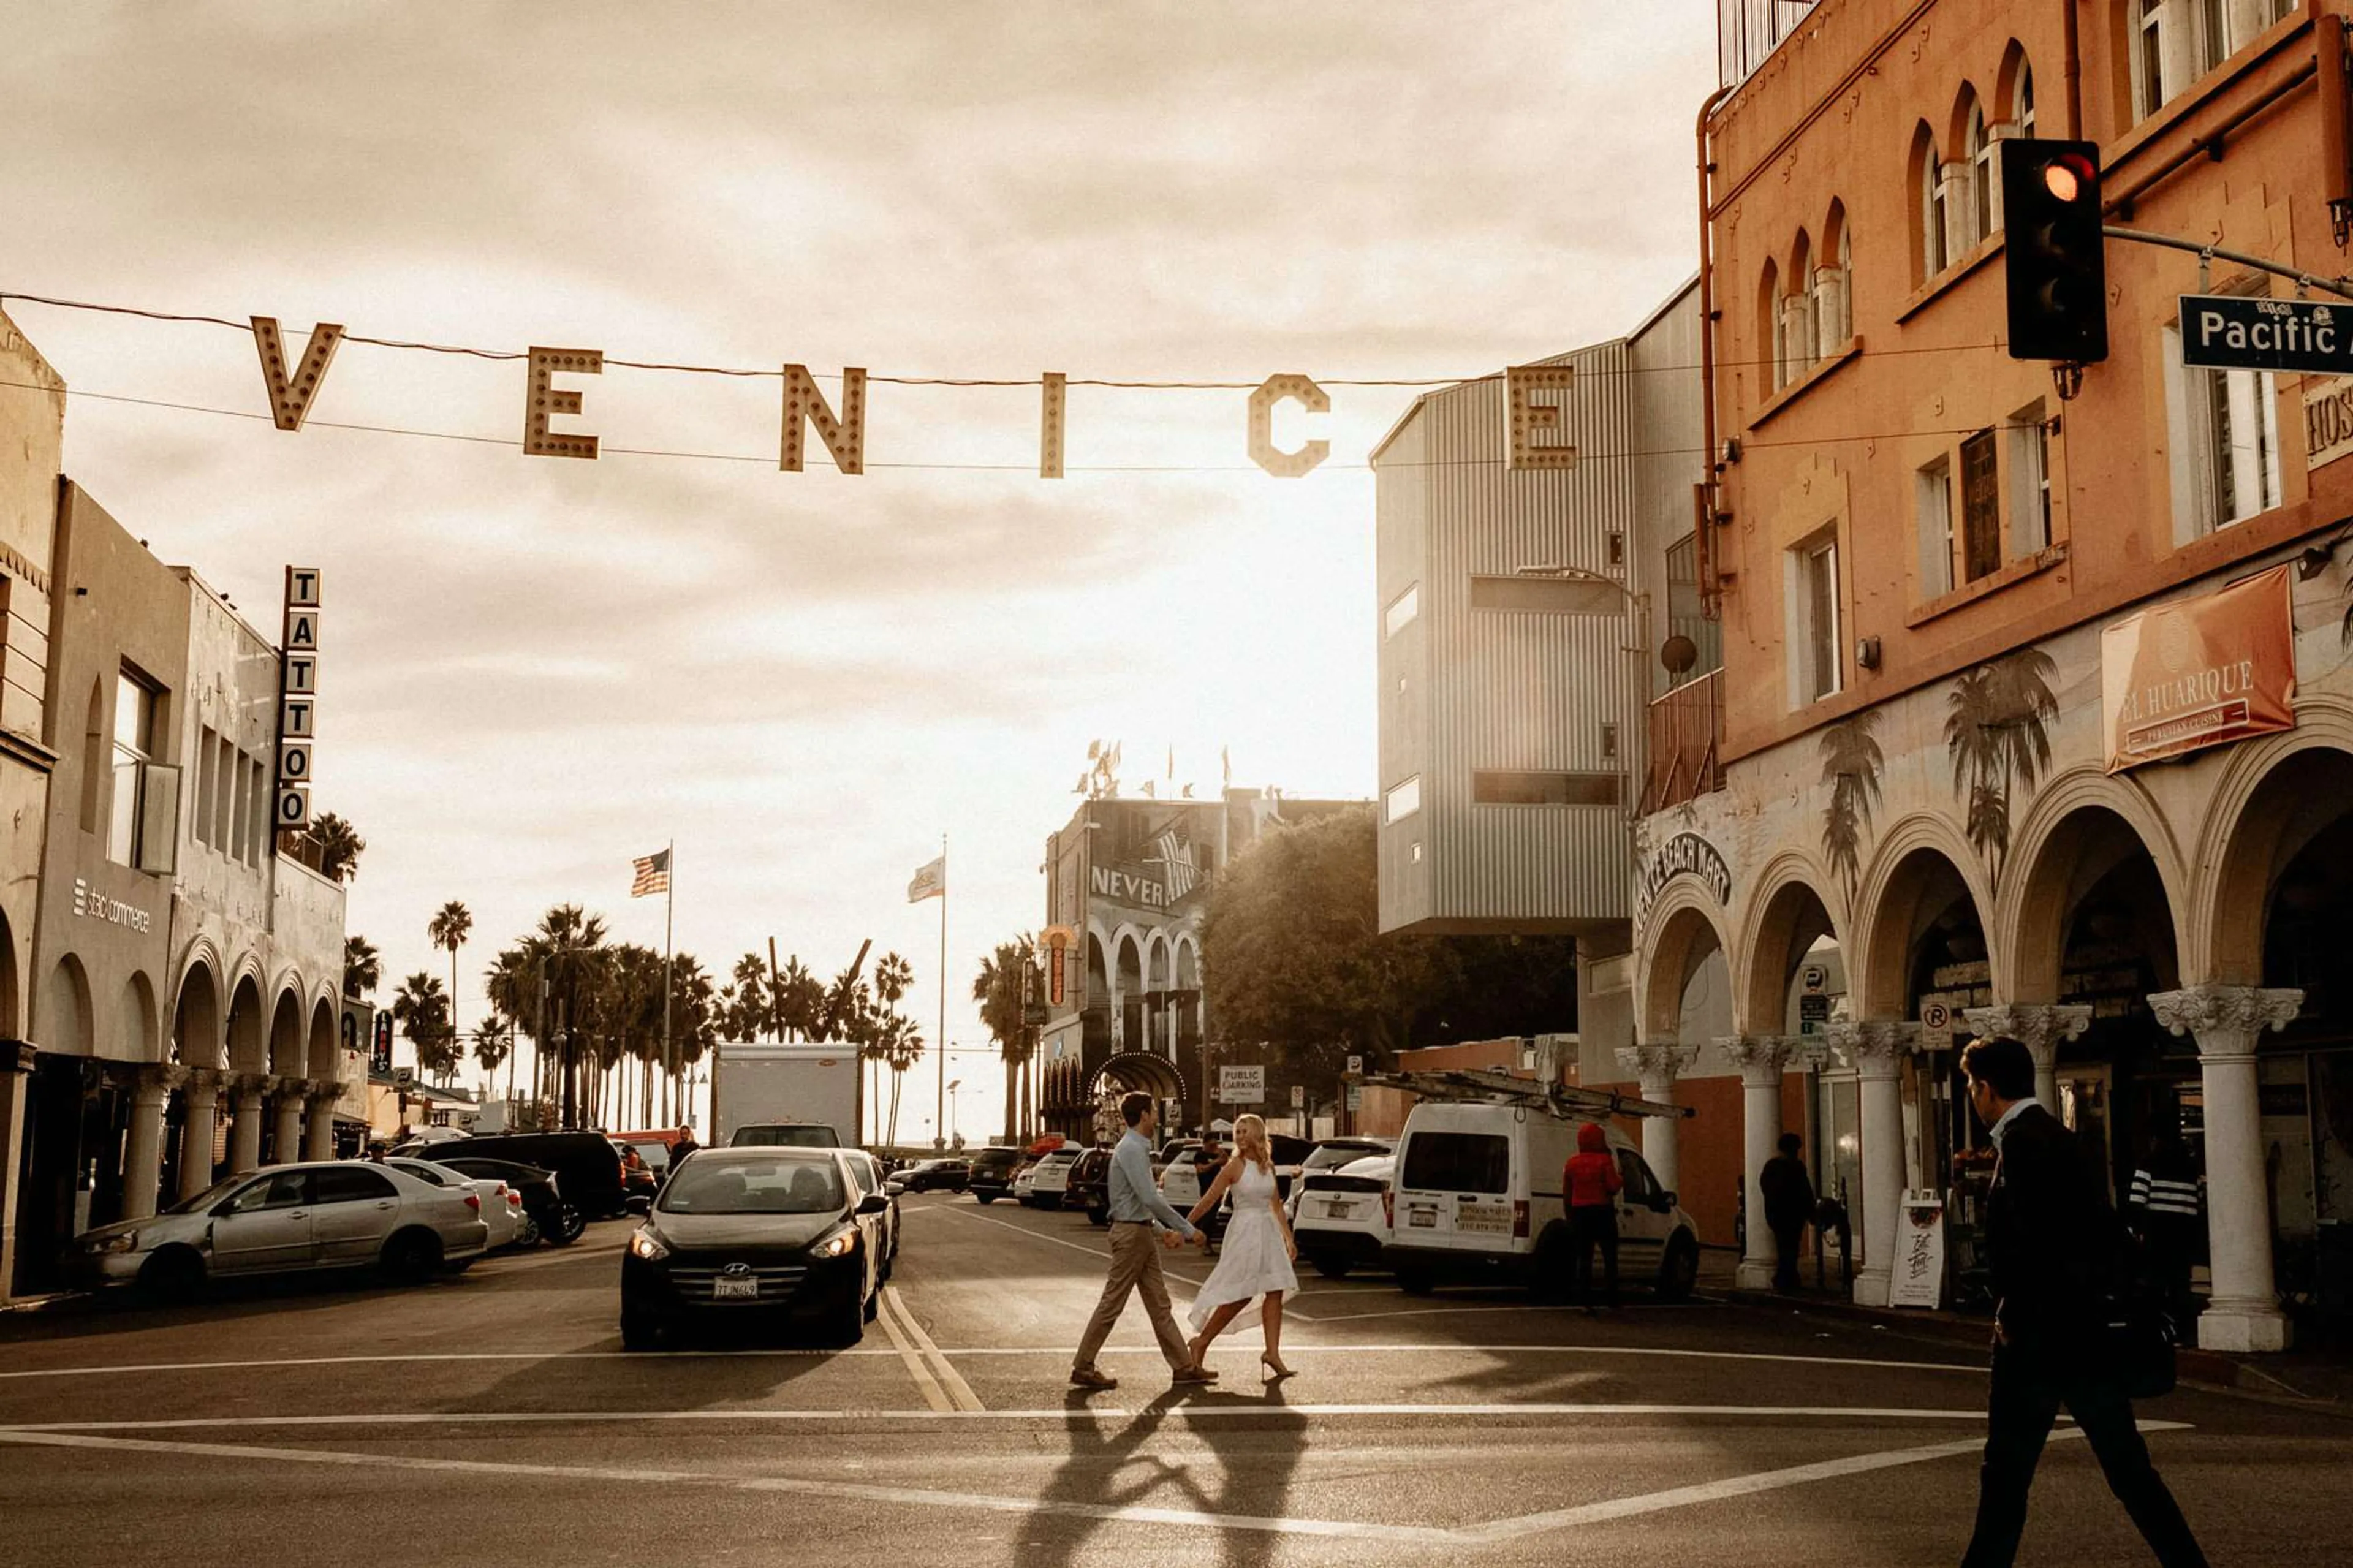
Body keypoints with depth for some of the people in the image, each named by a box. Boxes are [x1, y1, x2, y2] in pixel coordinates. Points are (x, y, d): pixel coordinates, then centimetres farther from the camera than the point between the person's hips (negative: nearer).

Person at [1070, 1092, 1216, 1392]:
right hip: (1131, 1233, -10)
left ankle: (1183, 1366, 12)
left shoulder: (1138, 1149, 16)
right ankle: (1083, 1369, 3)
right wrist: (1187, 1230, -19)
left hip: (1142, 1233, 10)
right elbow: (1150, 1199, -23)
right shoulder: (1131, 1150, -16)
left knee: (1159, 1304, 10)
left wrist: (1162, 1231, 15)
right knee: (1112, 1304, -4)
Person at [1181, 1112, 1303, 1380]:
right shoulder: (1235, 1166, -8)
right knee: (1240, 1296, -6)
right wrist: (1184, 1227, -10)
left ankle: (1273, 1353, 0)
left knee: (1275, 1292, -1)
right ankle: (1200, 1342, 7)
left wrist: (1289, 1238, 15)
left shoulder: (1268, 1166, 9)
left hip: (1268, 1230, 6)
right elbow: (1208, 1200, -7)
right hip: (1244, 1230, -6)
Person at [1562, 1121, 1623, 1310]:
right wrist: (1621, 1179, 6)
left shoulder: (1572, 1163, 8)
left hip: (1579, 1212, 4)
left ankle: (1585, 1300, -1)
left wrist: (1570, 1216, 20)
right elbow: (1613, 1187, -15)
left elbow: (1566, 1193, 11)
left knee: (1584, 1258, 5)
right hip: (1602, 1211, -4)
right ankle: (1613, 1299, 2)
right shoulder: (1604, 1161, -8)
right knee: (1610, 1256, 4)